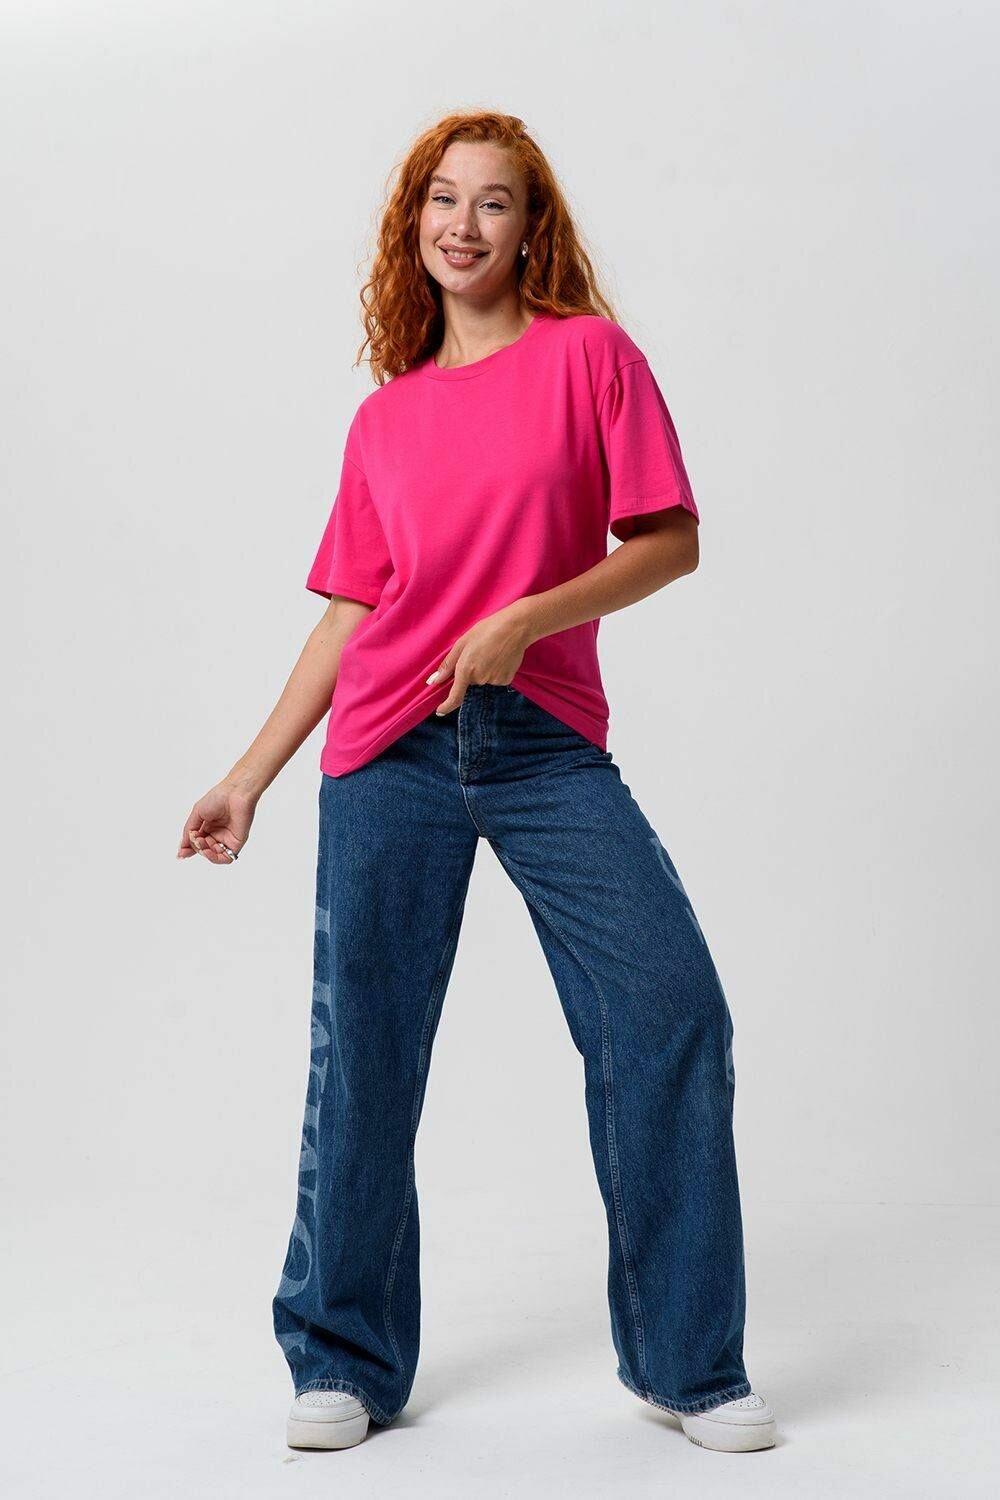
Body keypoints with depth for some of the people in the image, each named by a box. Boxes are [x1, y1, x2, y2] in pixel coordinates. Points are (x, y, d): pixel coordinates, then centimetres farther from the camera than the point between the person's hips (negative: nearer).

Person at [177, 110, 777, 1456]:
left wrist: (524, 620, -13)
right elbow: (352, 614, 15)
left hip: (548, 741, -2)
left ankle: (689, 1361, 6)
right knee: (364, 1059, 1)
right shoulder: (384, 418, 14)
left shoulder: (589, 353, 6)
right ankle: (345, 1364, 17)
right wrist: (250, 775, 12)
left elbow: (670, 541, 0)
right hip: (389, 753, 2)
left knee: (671, 1017, -10)